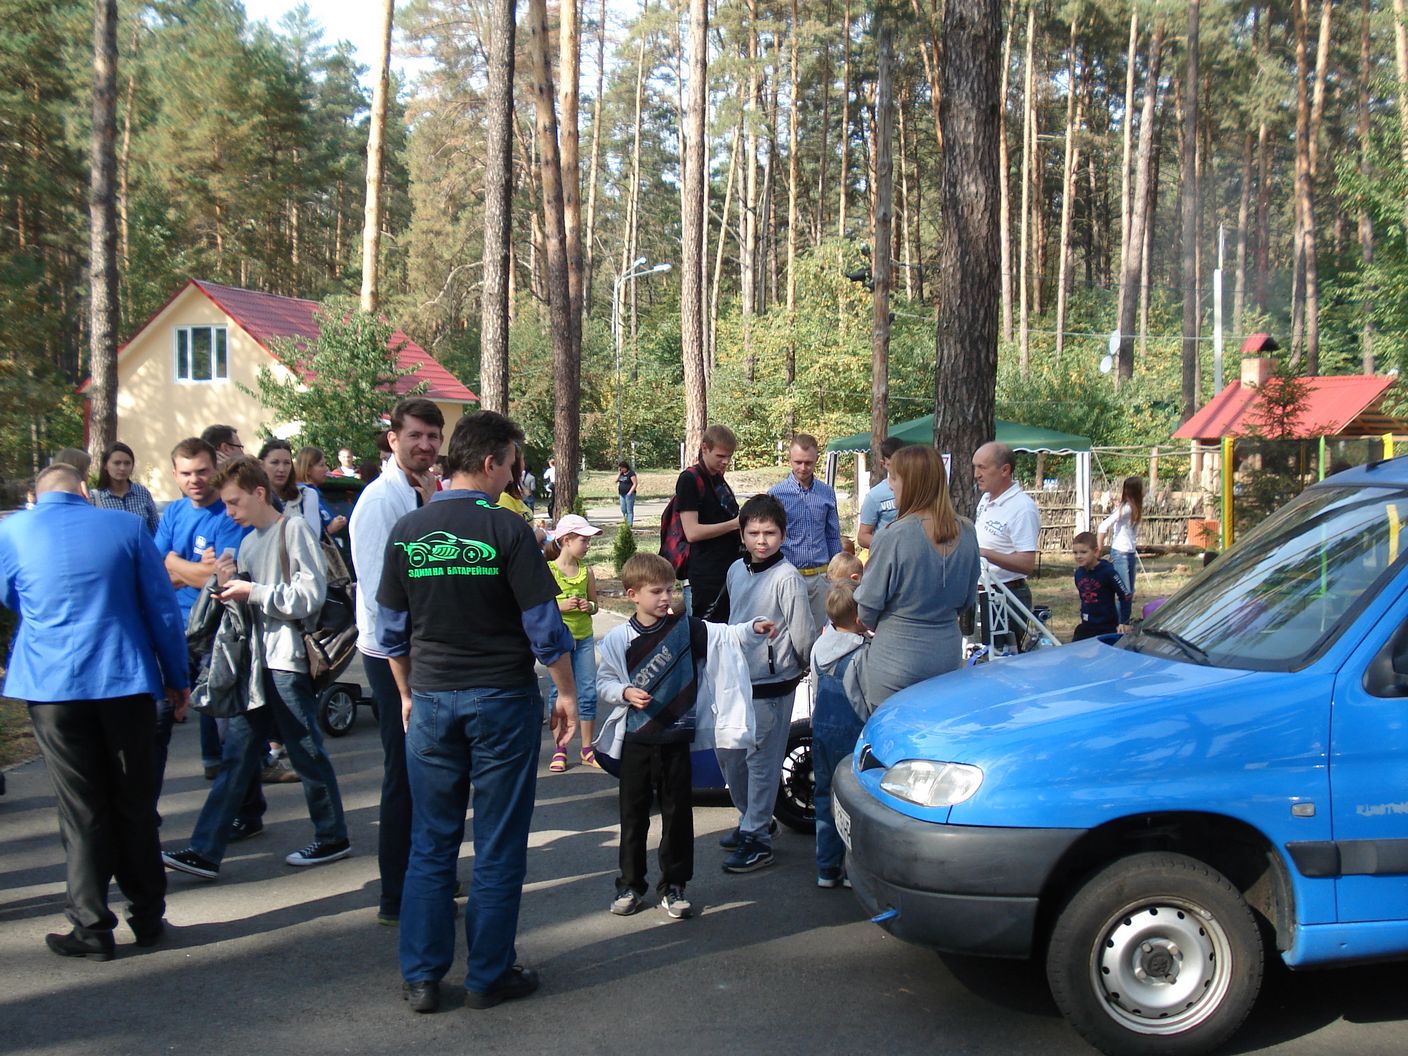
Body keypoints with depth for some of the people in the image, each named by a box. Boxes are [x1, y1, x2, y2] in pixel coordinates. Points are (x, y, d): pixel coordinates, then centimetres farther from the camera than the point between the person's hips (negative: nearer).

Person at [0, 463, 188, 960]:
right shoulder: (126, 527, 1)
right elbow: (163, 609, 1)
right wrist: (177, 678, 10)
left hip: (53, 688, 0)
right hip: (127, 682, 1)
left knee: (82, 812, 7)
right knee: (135, 804, 11)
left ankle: (92, 926, 10)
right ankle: (148, 917, 19)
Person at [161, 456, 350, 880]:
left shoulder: (294, 529, -7)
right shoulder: (248, 542, 17)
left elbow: (312, 596, -14)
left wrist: (253, 591, -12)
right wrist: (230, 586, 0)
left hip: (289, 661, -8)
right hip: (256, 662, 8)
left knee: (307, 754, 3)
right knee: (235, 757, 7)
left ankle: (333, 837, 18)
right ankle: (205, 850, 8)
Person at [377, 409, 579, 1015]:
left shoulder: (406, 532, 1)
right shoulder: (507, 530, -11)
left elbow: (393, 630, 8)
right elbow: (544, 626, -10)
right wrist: (566, 693, 2)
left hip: (431, 700, 4)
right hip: (502, 698, -4)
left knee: (430, 844, 13)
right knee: (499, 846, 8)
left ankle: (421, 977, 19)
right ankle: (489, 976, 17)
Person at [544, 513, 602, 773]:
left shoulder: (586, 571, 5)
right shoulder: (547, 570, -8)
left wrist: (589, 607, -8)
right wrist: (560, 606, -22)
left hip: (584, 637, 4)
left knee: (588, 691, 3)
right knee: (558, 692, 4)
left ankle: (587, 748, 14)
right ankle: (560, 749, 13)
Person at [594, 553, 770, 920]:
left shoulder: (686, 628, -1)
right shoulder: (618, 638, -3)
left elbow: (723, 636, -8)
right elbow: (603, 682, 3)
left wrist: (753, 628, -24)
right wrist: (625, 693, -15)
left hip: (676, 740, 1)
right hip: (635, 741, -1)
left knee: (678, 815, 7)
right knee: (633, 815, 9)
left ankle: (674, 886, 20)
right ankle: (630, 885, 22)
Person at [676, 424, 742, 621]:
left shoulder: (720, 479, 16)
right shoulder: (689, 480, -10)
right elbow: (692, 532, -18)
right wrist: (735, 524, -18)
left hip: (728, 573, 8)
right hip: (705, 579, -8)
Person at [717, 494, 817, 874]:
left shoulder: (787, 578, -16)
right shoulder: (736, 570, 7)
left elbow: (803, 633, -12)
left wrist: (802, 667, 3)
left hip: (772, 685, -7)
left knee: (761, 761, 0)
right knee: (727, 755, 15)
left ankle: (757, 839, 11)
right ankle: (751, 819, 33)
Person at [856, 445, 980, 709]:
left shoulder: (894, 537, -19)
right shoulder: (966, 533, -2)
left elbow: (869, 603, -9)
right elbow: (967, 600, 10)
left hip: (896, 667, -5)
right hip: (949, 655, 6)